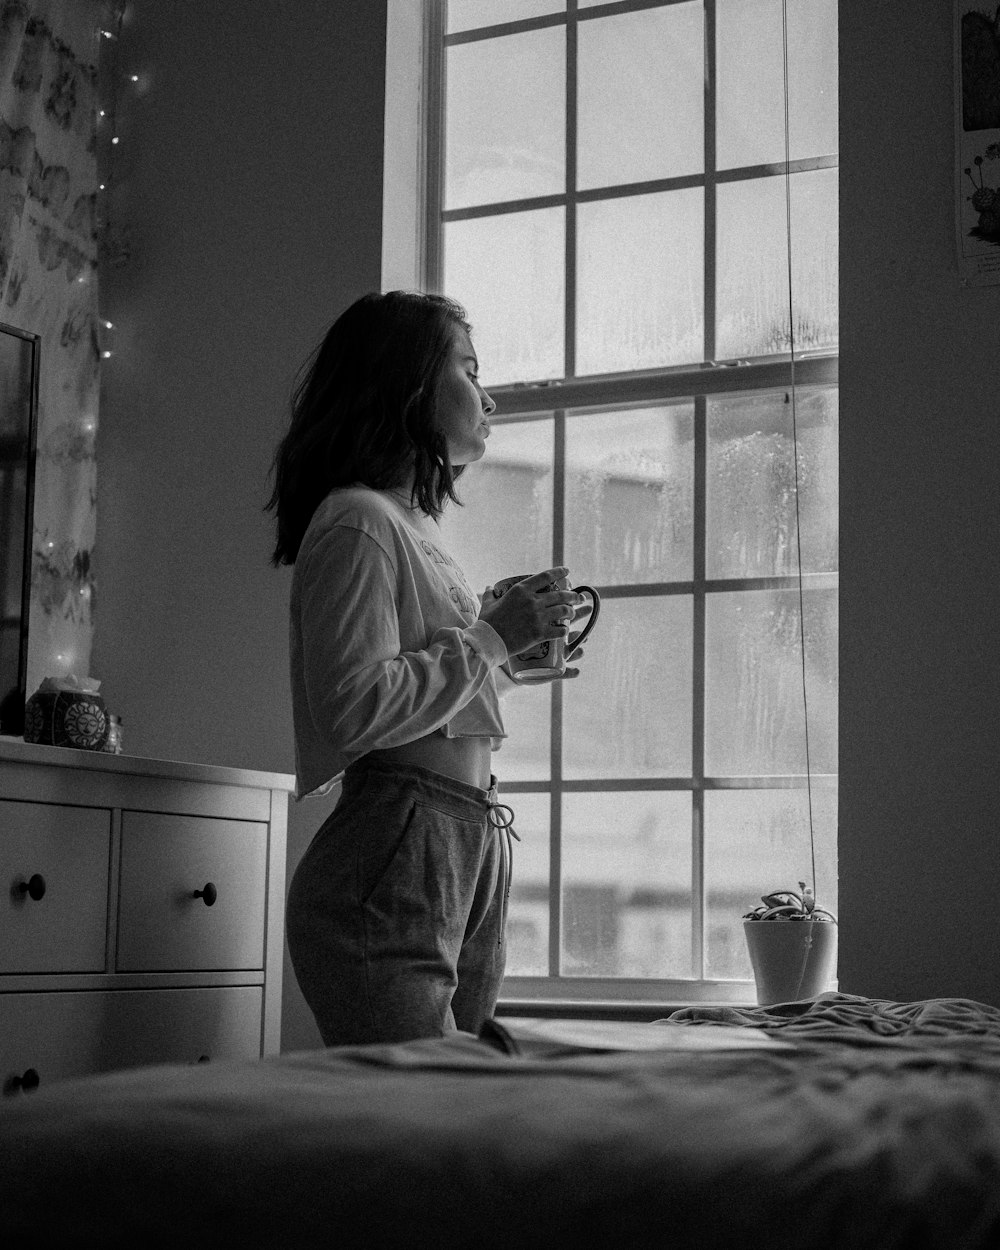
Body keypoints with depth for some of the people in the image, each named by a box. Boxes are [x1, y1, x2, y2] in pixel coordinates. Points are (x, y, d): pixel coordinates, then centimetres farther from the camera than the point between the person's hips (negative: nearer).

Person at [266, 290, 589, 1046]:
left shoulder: (416, 527, 21)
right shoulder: (358, 521, -9)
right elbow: (353, 709, -20)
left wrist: (520, 660, 13)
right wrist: (493, 637, -12)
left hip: (473, 856, 10)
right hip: (393, 865, -10)